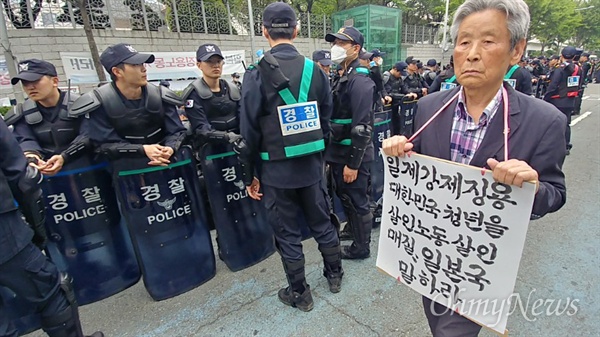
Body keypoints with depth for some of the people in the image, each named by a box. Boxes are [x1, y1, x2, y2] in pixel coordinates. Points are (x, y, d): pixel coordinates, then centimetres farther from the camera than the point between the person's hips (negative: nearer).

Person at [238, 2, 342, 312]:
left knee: (287, 233, 11)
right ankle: (335, 275, 41)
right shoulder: (315, 70, 0)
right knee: (322, 223, 20)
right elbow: (326, 120, 5)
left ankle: (300, 294, 29)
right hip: (312, 165, 4)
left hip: (276, 169, -3)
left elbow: (249, 130, -10)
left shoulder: (257, 74, -11)